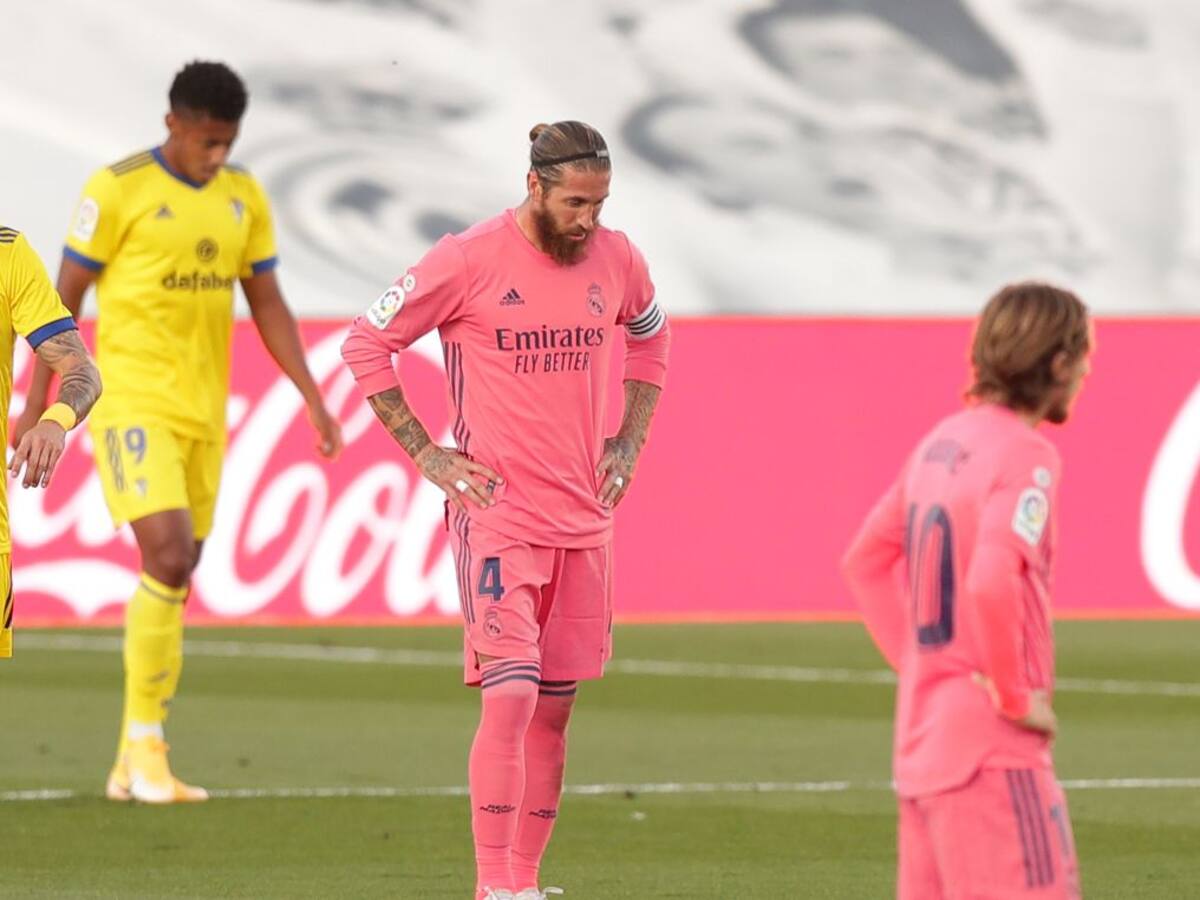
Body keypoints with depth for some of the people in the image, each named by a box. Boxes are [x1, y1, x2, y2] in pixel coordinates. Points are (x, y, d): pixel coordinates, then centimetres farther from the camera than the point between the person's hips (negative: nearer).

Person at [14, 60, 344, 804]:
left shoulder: (244, 198, 9)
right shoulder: (119, 190, -8)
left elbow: (268, 303, 14)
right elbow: (66, 297, -4)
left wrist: (314, 400, 7)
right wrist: (35, 407, -4)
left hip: (203, 411, 6)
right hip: (132, 401, -6)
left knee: (175, 575, 6)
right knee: (169, 555, -18)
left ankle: (134, 767, 13)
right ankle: (145, 745, -10)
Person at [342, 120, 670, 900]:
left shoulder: (617, 260, 5)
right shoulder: (470, 261, -10)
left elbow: (651, 339, 27)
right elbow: (366, 344, -2)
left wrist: (629, 441, 15)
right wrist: (425, 452, -4)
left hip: (584, 517, 5)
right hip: (498, 513, -5)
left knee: (555, 706, 8)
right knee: (510, 696, -15)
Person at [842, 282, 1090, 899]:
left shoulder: (941, 443, 13)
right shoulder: (1026, 455, -14)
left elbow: (866, 560, 22)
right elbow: (992, 582, -28)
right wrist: (1015, 696, -17)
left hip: (923, 733, 9)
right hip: (992, 748, -9)